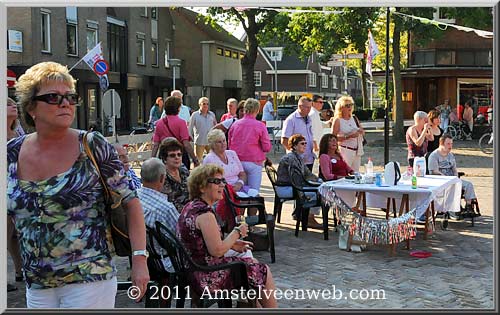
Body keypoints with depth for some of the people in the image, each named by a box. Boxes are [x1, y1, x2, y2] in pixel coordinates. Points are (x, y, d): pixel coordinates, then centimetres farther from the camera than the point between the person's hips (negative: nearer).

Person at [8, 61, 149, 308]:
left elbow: (130, 202, -6)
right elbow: (8, 212, 16)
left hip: (91, 280, -3)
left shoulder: (93, 146, -7)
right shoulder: (13, 153, 3)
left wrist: (140, 259, -13)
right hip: (37, 286, 4)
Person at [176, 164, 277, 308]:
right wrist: (237, 232, -10)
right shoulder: (204, 213, -23)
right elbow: (217, 251, -24)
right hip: (205, 278, -10)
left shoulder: (190, 207, 8)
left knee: (252, 263, 25)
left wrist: (232, 243, 10)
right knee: (263, 271, 4)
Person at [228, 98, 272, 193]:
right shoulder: (260, 125, -9)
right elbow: (267, 147, -6)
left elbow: (229, 144, 12)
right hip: (253, 163, -4)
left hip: (237, 162, 4)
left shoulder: (235, 124, 3)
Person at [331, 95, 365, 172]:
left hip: (357, 151, 6)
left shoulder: (354, 119, 13)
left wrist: (360, 131, -3)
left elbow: (363, 132, 21)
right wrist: (348, 137, -19)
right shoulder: (337, 120, -5)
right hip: (345, 150, -6)